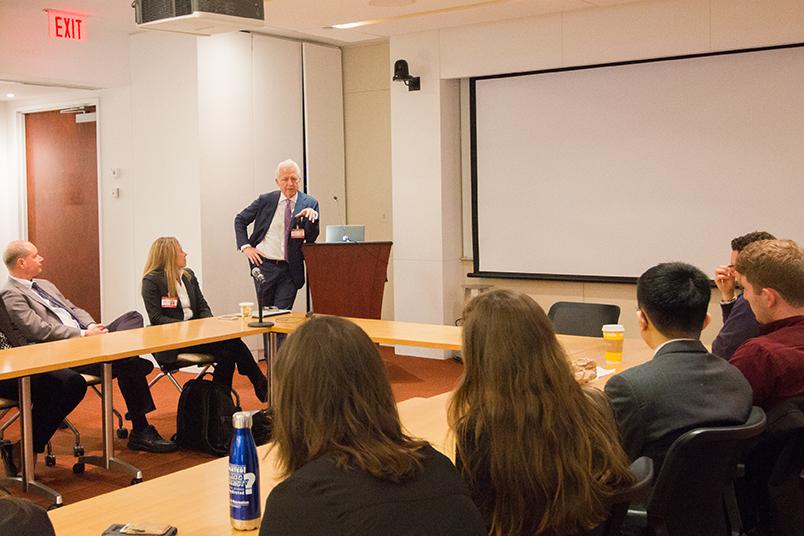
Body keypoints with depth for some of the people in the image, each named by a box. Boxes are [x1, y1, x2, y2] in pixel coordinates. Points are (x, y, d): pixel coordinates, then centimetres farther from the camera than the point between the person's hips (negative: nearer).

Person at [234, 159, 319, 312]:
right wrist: (245, 246, 0)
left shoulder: (310, 204, 0)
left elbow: (311, 239, -6)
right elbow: (240, 220, 12)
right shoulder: (265, 200, 2)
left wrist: (312, 217, -25)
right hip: (263, 264, 1)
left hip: (290, 269, -1)